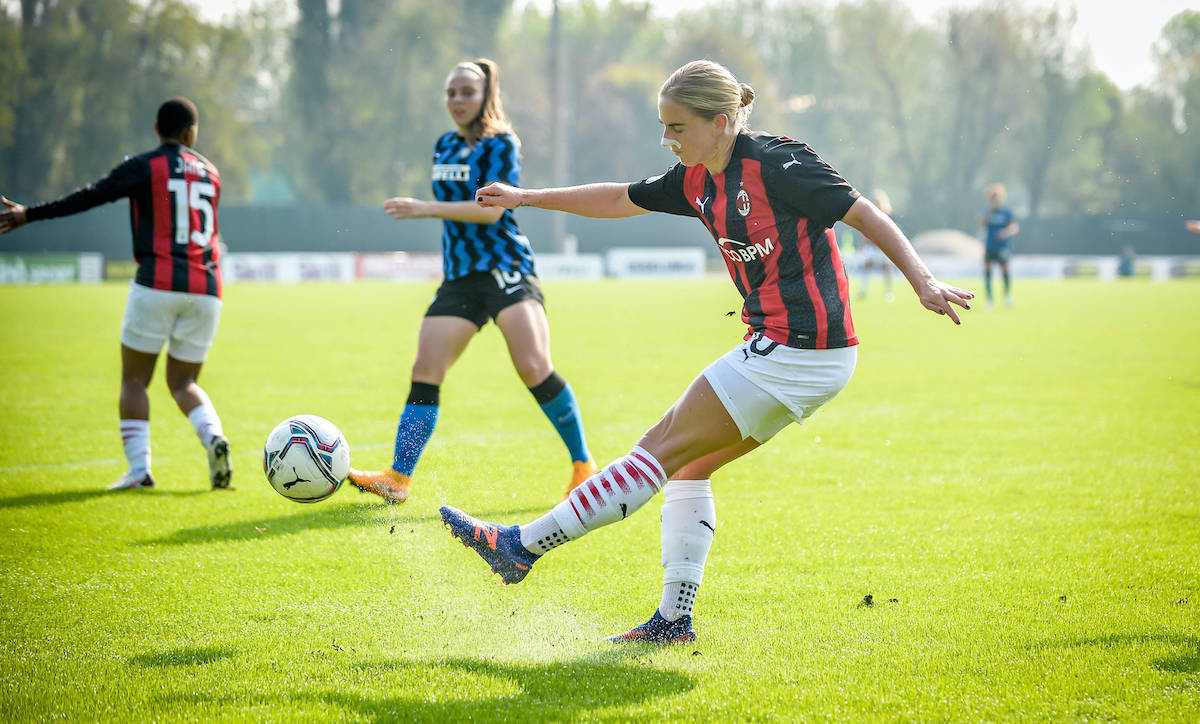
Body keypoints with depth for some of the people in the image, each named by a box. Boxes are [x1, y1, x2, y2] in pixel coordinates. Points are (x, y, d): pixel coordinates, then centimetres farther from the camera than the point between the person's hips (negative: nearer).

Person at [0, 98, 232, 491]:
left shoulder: (144, 167, -2)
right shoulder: (210, 173, 15)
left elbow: (91, 196, -11)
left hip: (157, 285, -4)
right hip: (205, 289, 4)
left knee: (134, 380, 6)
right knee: (183, 382, 13)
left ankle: (139, 469, -5)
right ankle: (214, 437, -15)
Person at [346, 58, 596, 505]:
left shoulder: (502, 144, -5)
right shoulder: (444, 146, 15)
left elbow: (490, 209, -17)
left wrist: (426, 209, -23)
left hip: (506, 271, -6)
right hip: (459, 278, 6)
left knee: (534, 369, -18)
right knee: (425, 372, -5)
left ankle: (583, 464, -5)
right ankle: (397, 478, -7)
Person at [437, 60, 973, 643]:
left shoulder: (775, 164, -13)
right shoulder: (699, 180, 11)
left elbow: (865, 215, -11)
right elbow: (621, 200, 25)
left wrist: (922, 282, -19)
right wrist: (529, 198, 26)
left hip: (797, 349, -9)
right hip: (778, 349, 9)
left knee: (664, 449, -5)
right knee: (686, 465, 11)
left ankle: (523, 546, -2)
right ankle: (674, 620, 12)